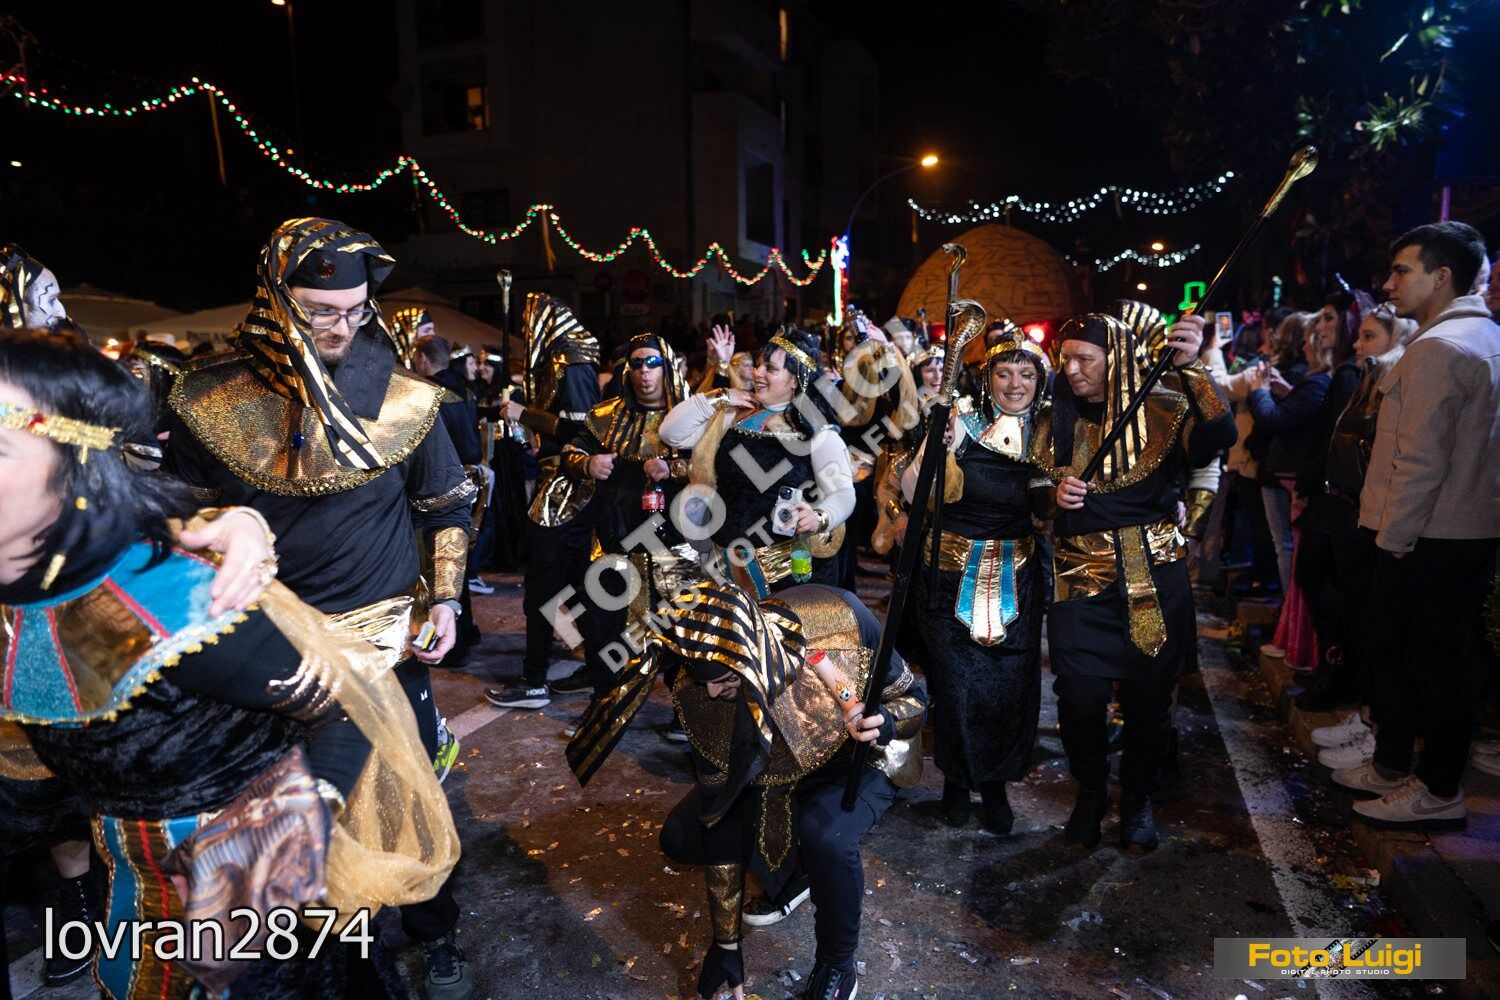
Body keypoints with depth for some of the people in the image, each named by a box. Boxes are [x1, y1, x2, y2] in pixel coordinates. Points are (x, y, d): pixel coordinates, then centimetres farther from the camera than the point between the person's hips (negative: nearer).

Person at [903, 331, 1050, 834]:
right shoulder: (962, 423, -6)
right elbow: (913, 492, -14)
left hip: (1017, 579, 3)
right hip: (953, 575, -2)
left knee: (1012, 683, 5)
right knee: (957, 683, 3)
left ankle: (994, 782, 29)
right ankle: (957, 778, 29)